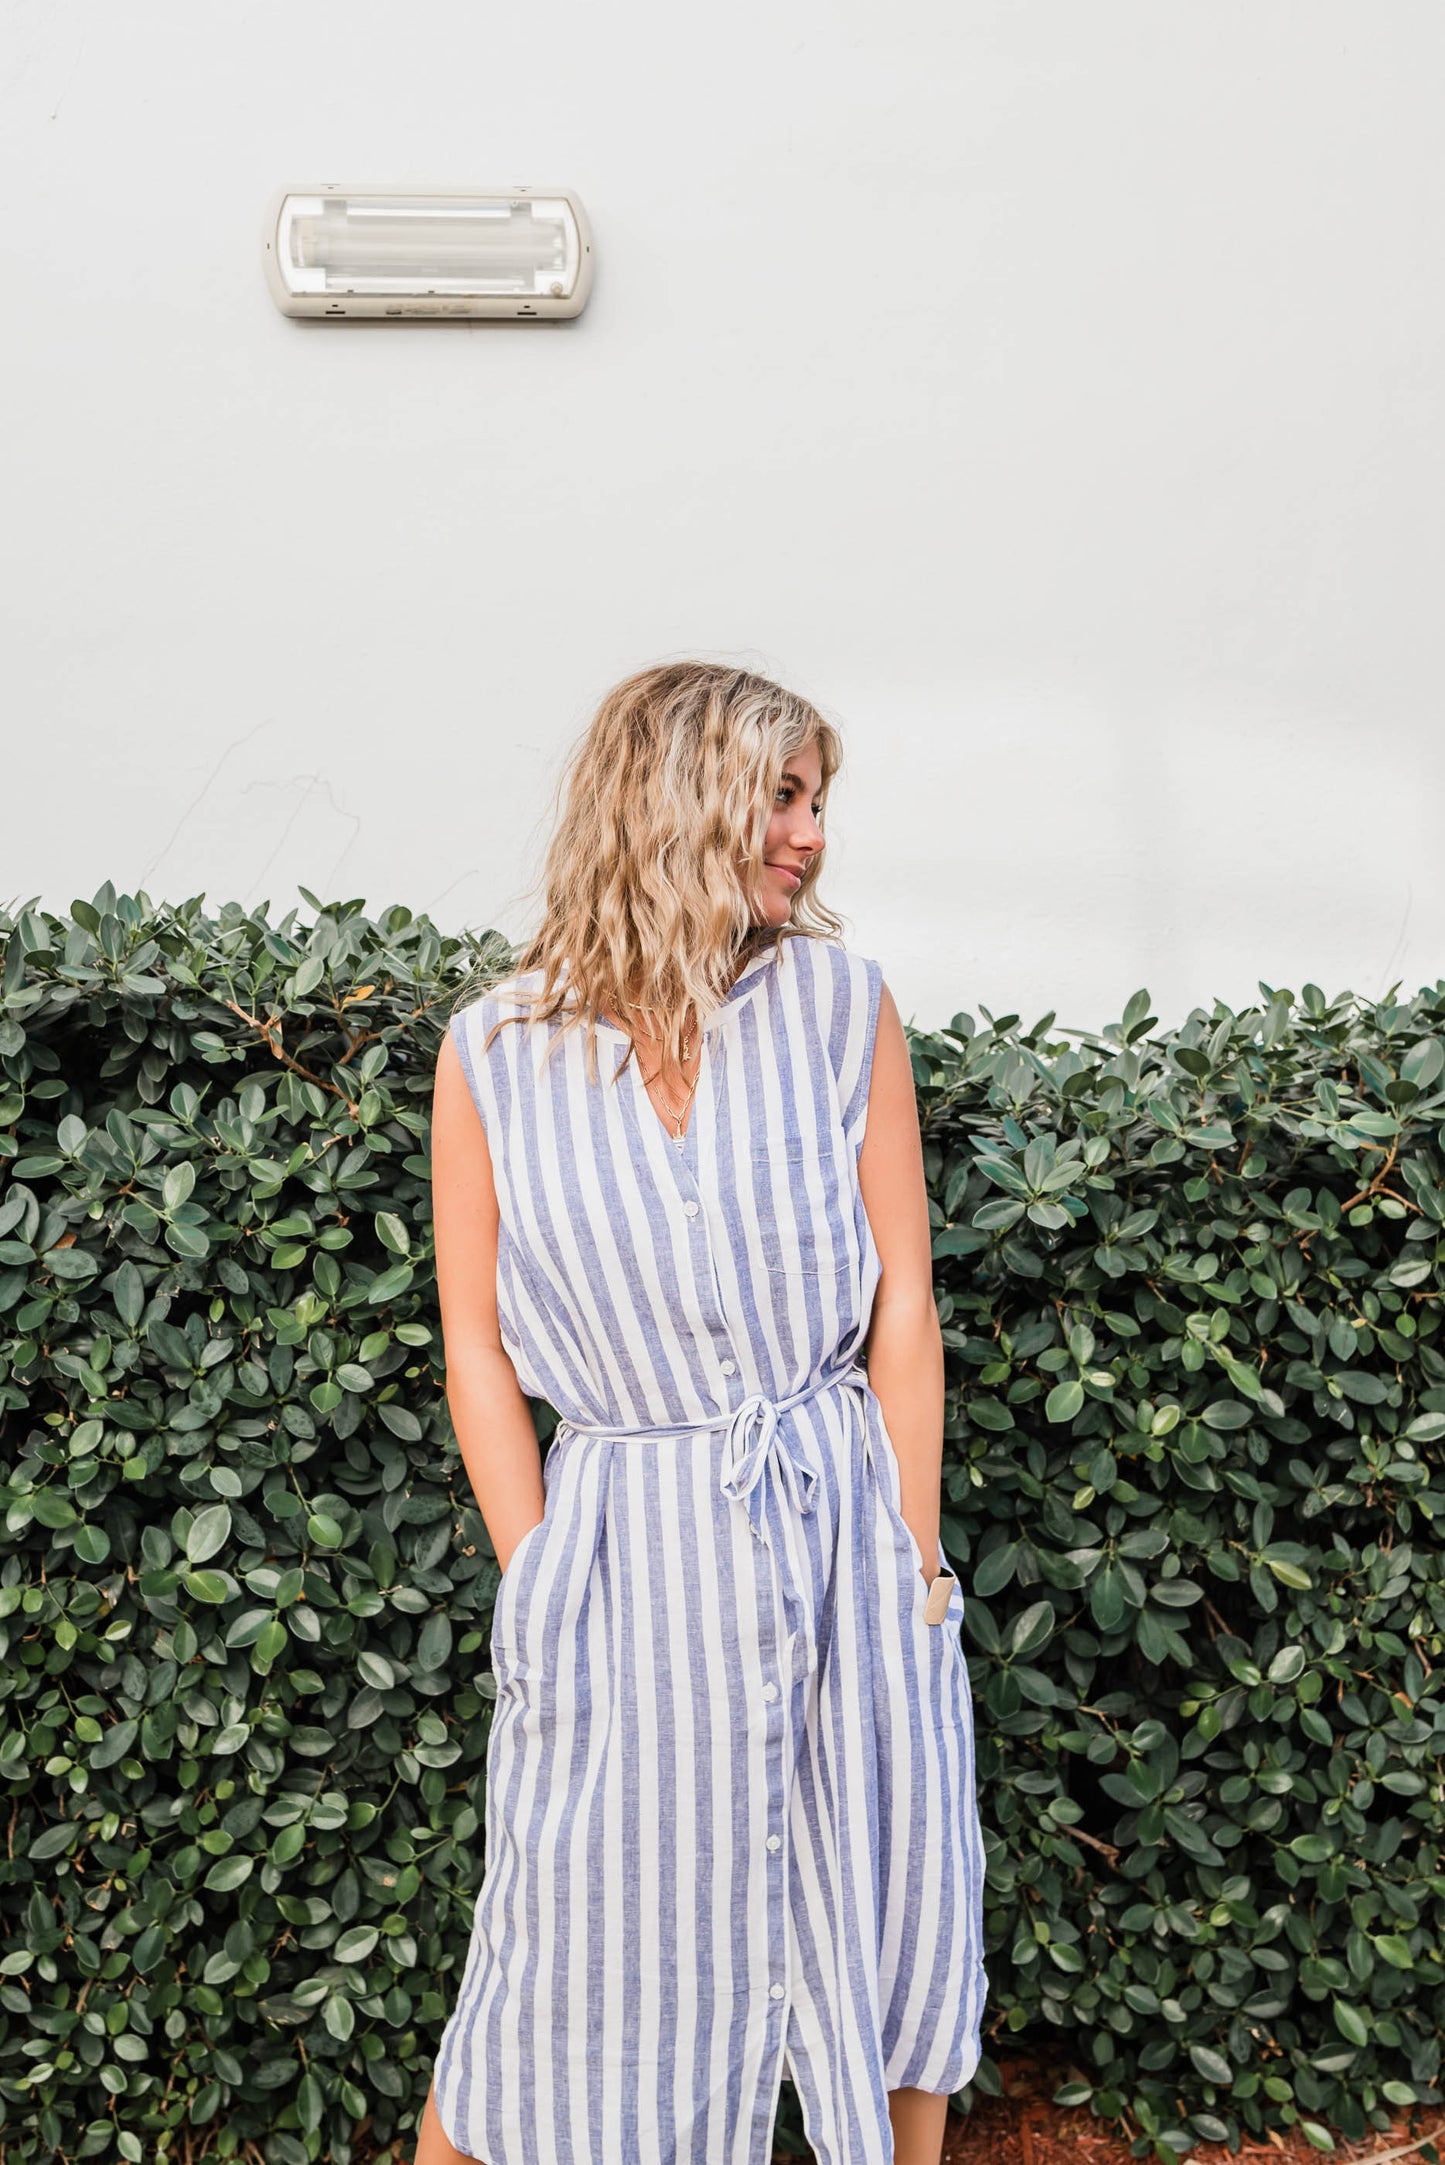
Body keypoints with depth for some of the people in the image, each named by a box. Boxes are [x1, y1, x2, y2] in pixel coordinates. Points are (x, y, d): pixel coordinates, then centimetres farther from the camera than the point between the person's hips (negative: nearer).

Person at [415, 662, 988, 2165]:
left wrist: (912, 1568, -2)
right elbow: (477, 1352, 0)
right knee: (582, 1980, 9)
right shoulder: (495, 1053, -4)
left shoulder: (840, 1002, -2)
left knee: (889, 1930, 14)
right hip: (623, 1547, -1)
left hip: (840, 1527, 2)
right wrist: (540, 1590, -4)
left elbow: (903, 1305, 0)